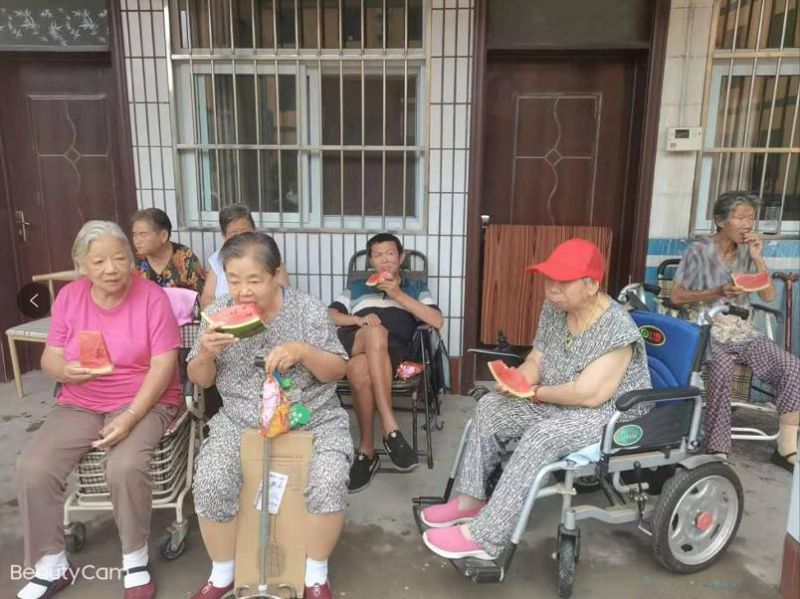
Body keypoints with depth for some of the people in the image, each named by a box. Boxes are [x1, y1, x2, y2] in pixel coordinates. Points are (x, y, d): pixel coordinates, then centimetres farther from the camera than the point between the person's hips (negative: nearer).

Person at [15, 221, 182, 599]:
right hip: (79, 405, 5)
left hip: (144, 402, -4)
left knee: (125, 467, -30)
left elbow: (163, 365, -14)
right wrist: (65, 371, -20)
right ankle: (51, 566, 6)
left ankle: (135, 561, -5)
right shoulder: (69, 297, 3)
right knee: (32, 468, -16)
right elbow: (49, 358, 5)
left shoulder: (152, 297, -10)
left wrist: (130, 417, -23)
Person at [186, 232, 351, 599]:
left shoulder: (308, 310, -8)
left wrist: (303, 351, -24)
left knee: (329, 482, -25)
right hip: (240, 421, 2)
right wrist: (205, 352, -16)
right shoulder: (217, 314, -1)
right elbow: (199, 380, 6)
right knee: (209, 485, -20)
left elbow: (337, 372, -5)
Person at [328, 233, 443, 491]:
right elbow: (328, 316, 17)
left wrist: (399, 296, -1)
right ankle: (390, 429, -39)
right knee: (376, 332, -37)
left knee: (360, 369, -37)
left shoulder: (416, 288, 26)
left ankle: (366, 451, -28)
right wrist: (359, 319, -3)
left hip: (392, 350, -1)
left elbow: (437, 321, 6)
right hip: (353, 343, 1)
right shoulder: (356, 288, 32)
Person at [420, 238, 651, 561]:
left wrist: (535, 393, -17)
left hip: (612, 413, -8)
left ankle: (482, 536, -26)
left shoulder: (616, 328, -26)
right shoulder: (553, 309, -2)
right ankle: (470, 500, 4)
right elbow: (535, 360, 4)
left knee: (540, 437, -33)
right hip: (557, 402, 9)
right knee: (490, 407, -2)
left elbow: (589, 394, -29)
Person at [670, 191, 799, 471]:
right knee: (721, 369, -36)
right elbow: (676, 296, -6)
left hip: (742, 330, 5)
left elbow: (769, 296, 6)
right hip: (707, 329, -5)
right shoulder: (699, 251, -4)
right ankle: (717, 450, -25)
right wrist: (718, 292, -17)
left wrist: (758, 258, -4)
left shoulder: (748, 252, 11)